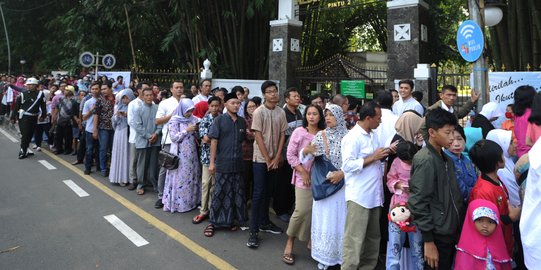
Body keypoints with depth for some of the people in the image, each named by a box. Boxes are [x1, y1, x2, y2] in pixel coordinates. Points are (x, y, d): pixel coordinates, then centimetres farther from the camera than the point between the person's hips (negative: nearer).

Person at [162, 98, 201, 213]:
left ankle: (191, 201, 21)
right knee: (181, 178, -1)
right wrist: (186, 130, -17)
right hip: (180, 154, -6)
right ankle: (178, 203, 10)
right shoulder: (174, 120, -7)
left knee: (192, 177, 10)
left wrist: (196, 130, -5)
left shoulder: (193, 119, 8)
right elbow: (174, 137, -14)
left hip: (192, 153, 6)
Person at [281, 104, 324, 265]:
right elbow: (290, 155, -3)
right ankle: (289, 244, 10)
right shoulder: (299, 132, -2)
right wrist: (303, 172, -10)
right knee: (301, 211, -7)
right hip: (304, 178, -3)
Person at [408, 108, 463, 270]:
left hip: (451, 232, 8)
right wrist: (428, 241, -19)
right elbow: (418, 203, -20)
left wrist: (457, 230, 12)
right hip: (437, 236, -8)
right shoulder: (425, 160, -18)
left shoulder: (446, 158, 8)